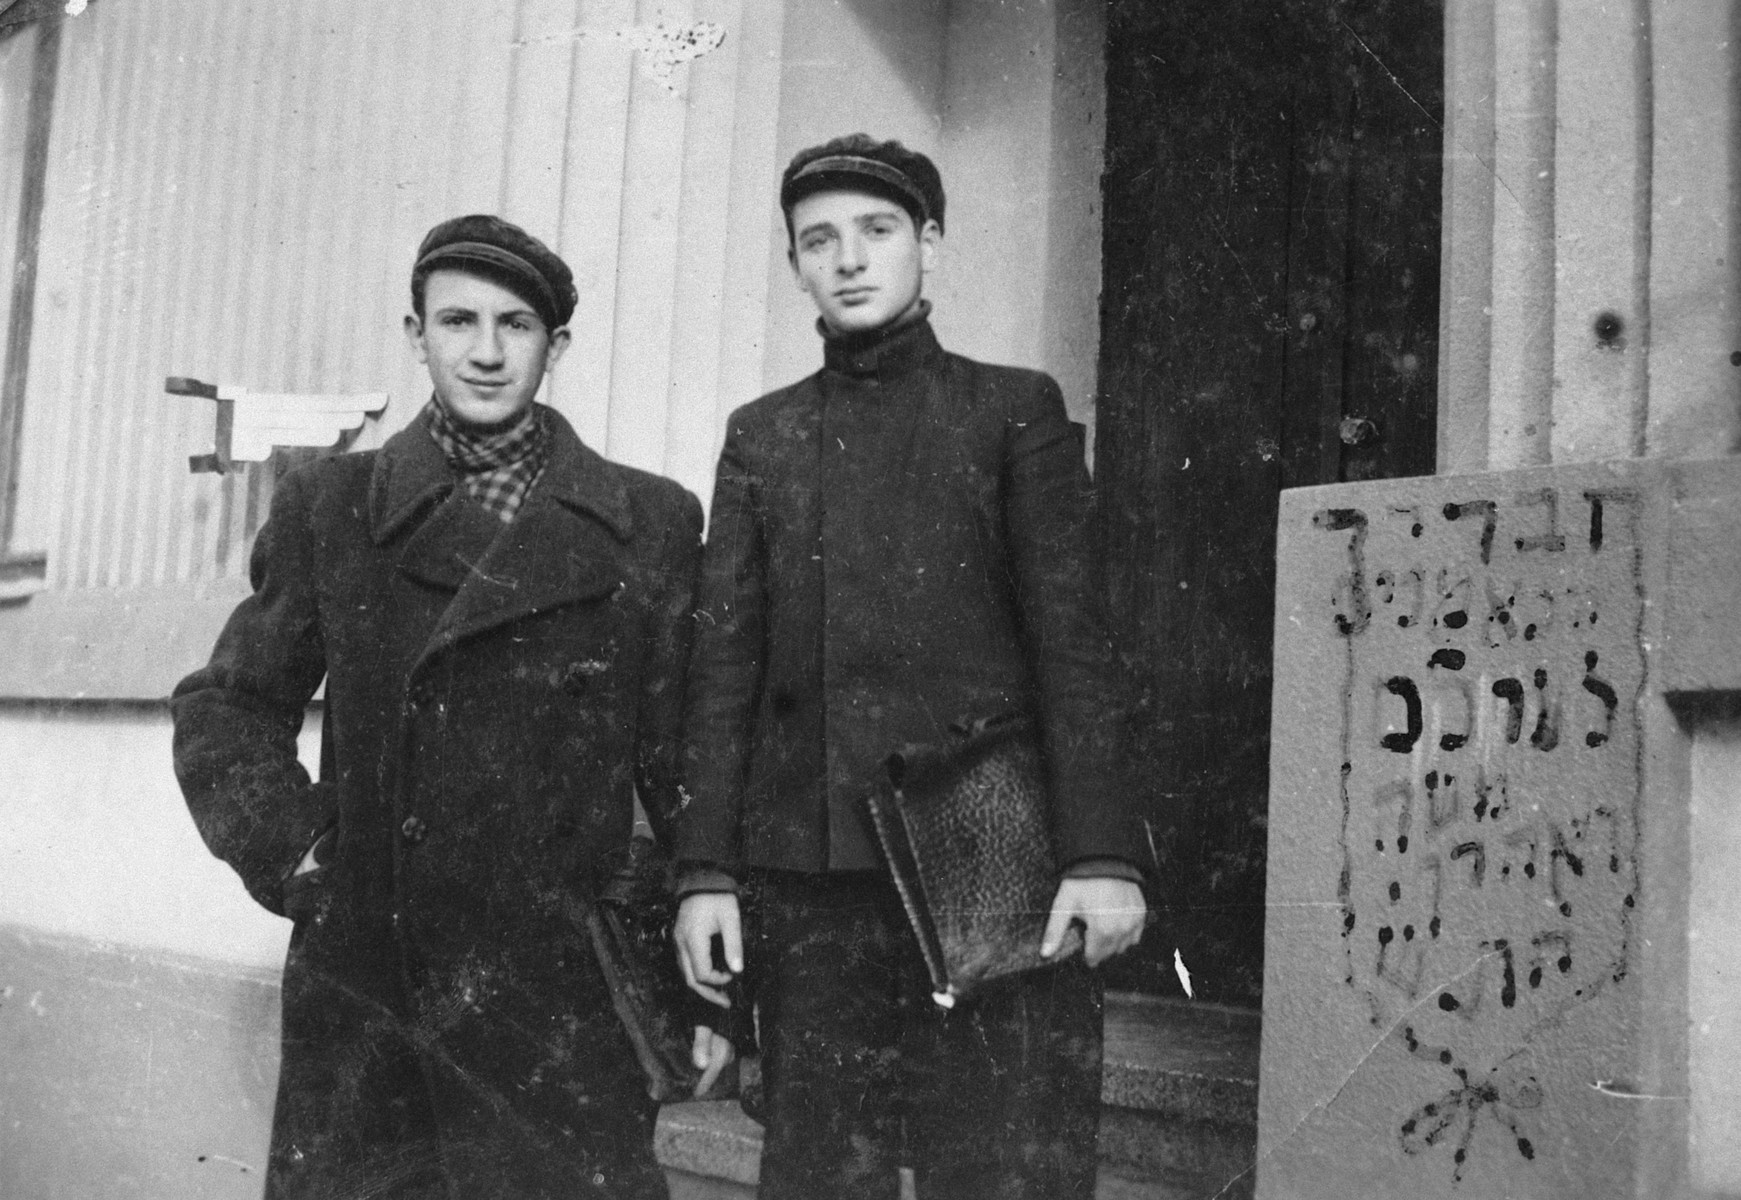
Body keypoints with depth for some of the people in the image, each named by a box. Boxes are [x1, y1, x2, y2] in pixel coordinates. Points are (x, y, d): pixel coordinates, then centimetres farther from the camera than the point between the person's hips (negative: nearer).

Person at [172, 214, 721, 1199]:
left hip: (569, 998, -1)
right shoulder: (331, 507, 6)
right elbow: (227, 708, 14)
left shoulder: (652, 523, 4)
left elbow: (684, 756, 5)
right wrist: (286, 850, -1)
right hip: (365, 1006, 1)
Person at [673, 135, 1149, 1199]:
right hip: (807, 872, 3)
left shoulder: (1016, 409, 7)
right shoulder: (761, 435, 14)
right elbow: (726, 662, 10)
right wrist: (706, 868, 3)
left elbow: (1072, 639, 0)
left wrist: (1100, 855, -9)